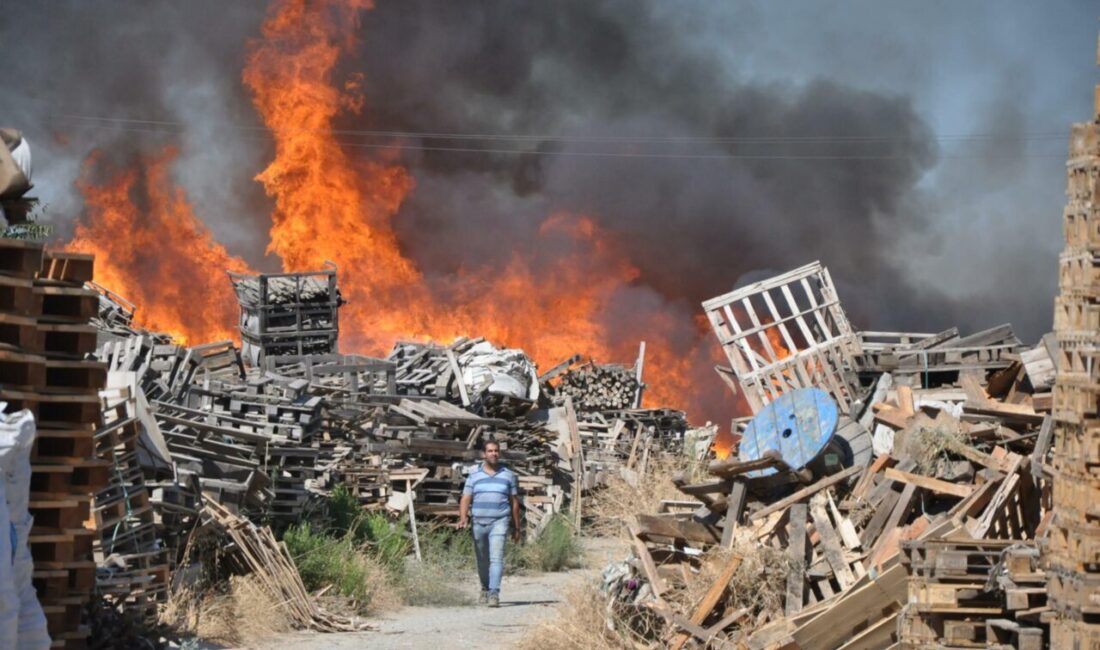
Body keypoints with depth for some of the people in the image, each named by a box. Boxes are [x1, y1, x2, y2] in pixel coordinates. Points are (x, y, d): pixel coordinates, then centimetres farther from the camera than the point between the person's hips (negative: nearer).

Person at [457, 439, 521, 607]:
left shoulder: (508, 475, 7)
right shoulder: (474, 476, 8)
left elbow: (514, 502, 11)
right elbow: (465, 499, 3)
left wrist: (516, 528, 11)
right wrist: (463, 517, -15)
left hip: (499, 523, -2)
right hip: (479, 523, 2)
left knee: (496, 558, -15)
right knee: (482, 560, 12)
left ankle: (494, 594, -22)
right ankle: (485, 589, 33)